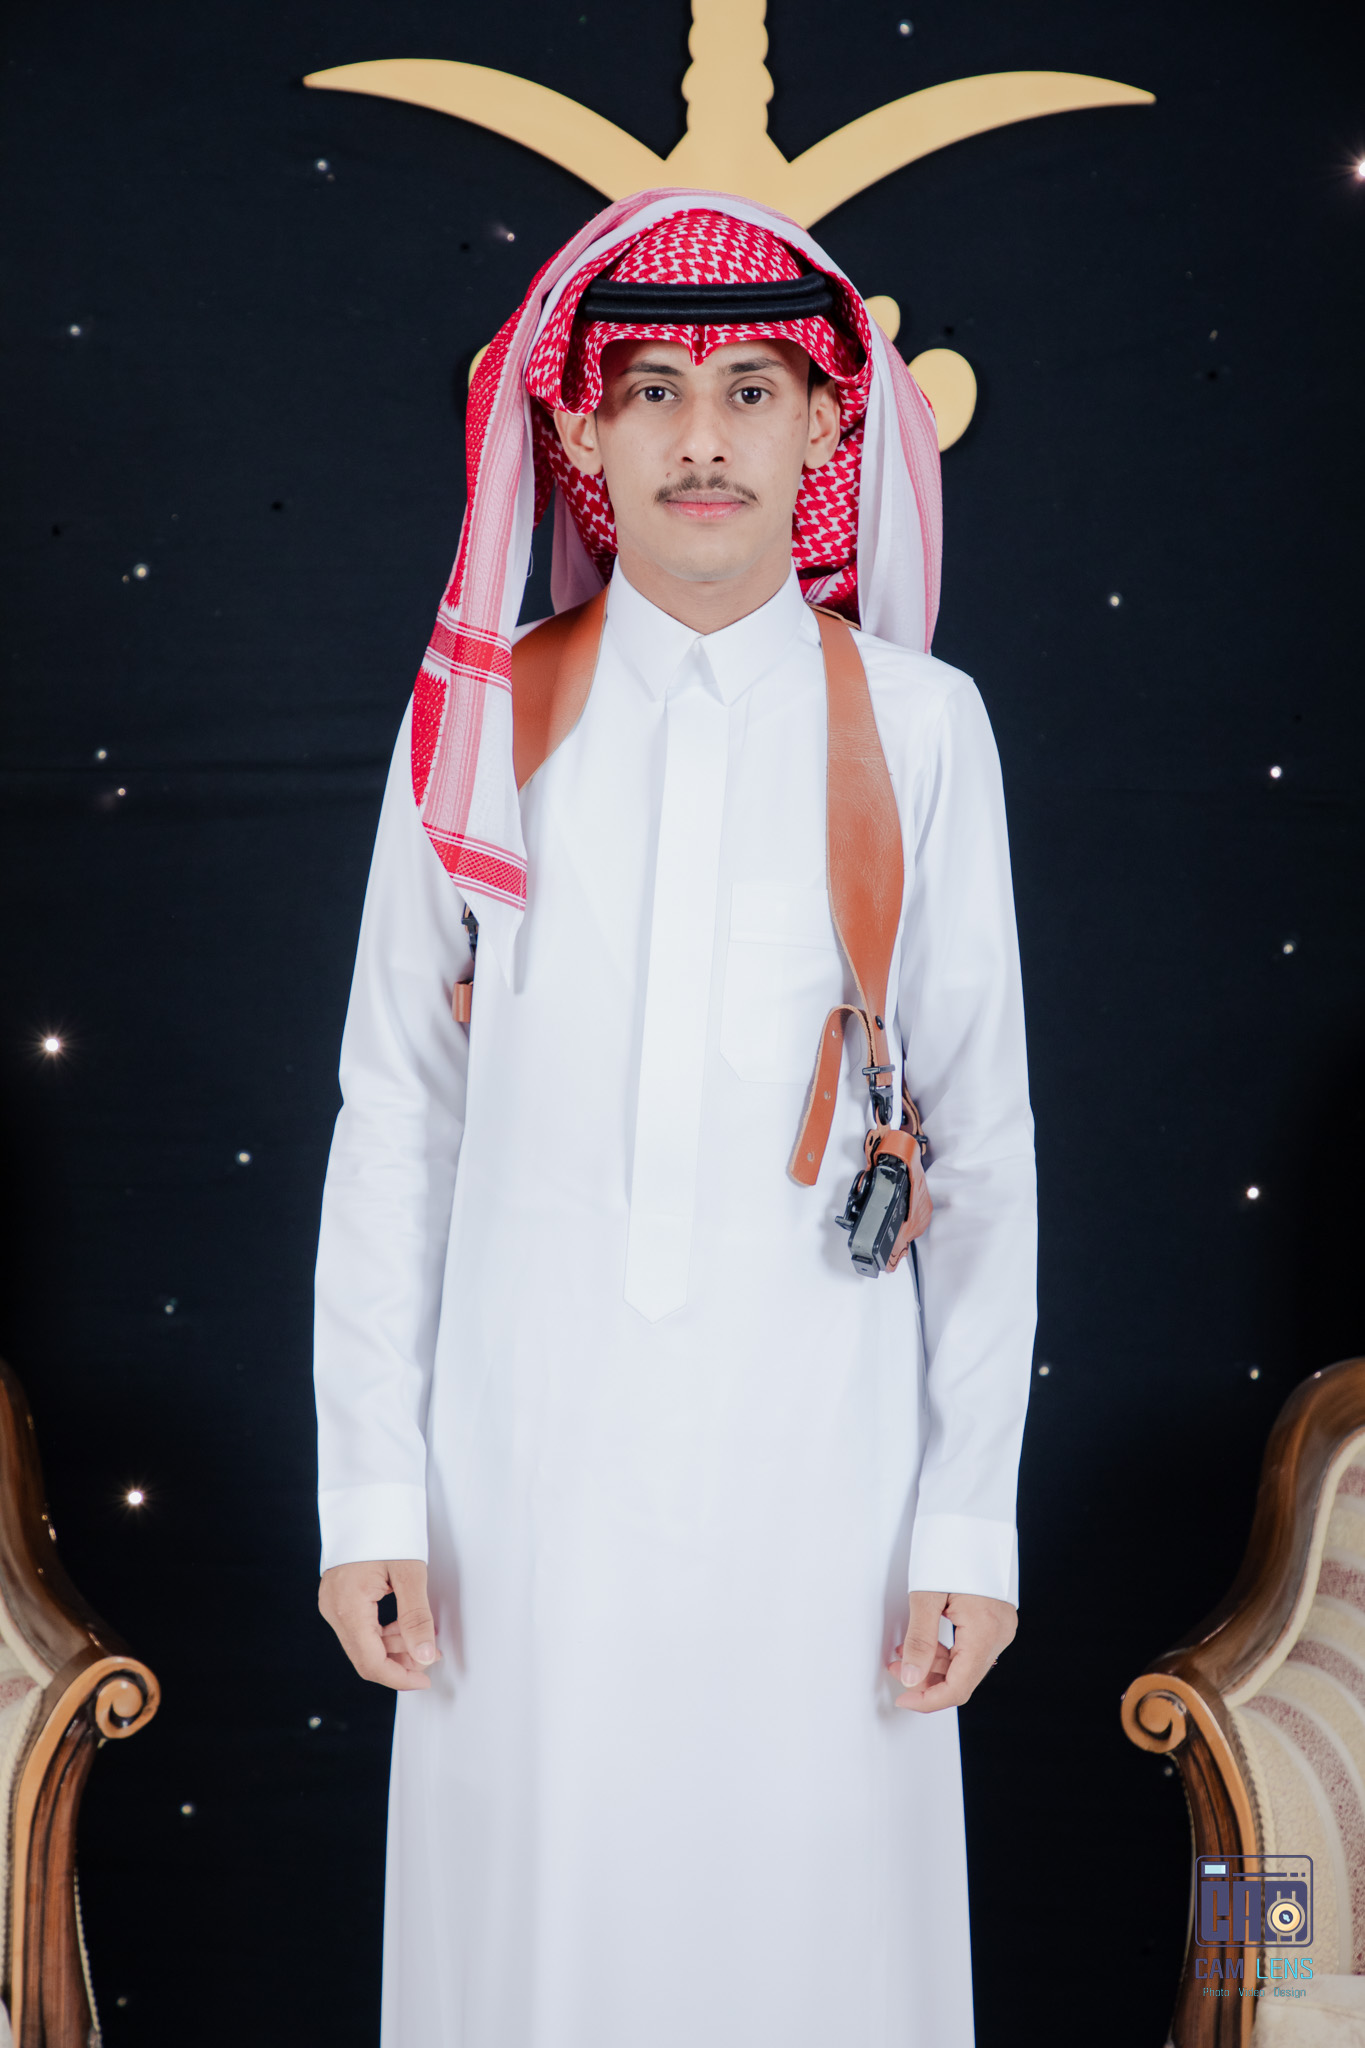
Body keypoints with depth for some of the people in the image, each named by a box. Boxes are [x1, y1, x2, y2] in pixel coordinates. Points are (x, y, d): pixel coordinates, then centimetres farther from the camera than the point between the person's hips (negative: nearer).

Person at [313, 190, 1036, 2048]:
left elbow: (983, 1140, 2)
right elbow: (392, 1121, 4)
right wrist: (370, 1485, 1)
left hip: (815, 1451, 0)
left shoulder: (919, 727, 0)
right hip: (529, 1455, 1)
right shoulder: (480, 721, 2)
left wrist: (972, 1519, 0)